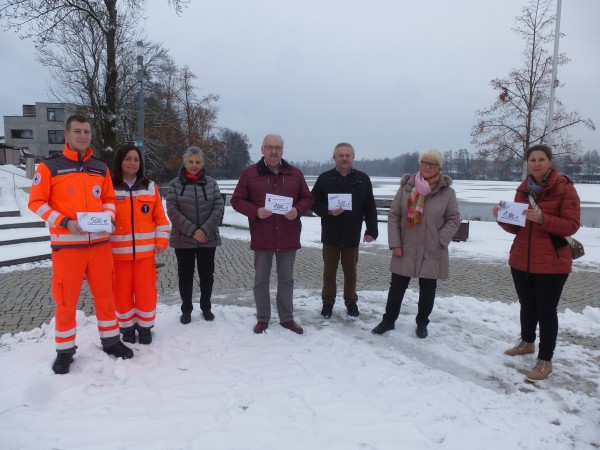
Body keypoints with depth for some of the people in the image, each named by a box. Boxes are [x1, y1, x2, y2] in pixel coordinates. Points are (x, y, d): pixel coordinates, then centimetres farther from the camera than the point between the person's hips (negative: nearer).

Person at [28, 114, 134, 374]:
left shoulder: (100, 168, 9)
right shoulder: (50, 166, -3)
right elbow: (36, 202, -4)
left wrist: (109, 217, -5)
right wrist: (64, 222, -17)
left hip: (100, 242, 4)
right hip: (67, 244, -3)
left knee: (105, 294, 12)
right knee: (66, 299, 5)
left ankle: (110, 340, 27)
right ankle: (65, 350, 21)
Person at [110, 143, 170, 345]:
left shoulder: (150, 187, 6)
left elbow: (160, 217, 7)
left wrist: (162, 240, 0)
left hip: (145, 249, 1)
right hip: (118, 251, -1)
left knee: (146, 290, 6)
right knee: (122, 291, 8)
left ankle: (145, 326, 23)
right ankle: (127, 327, 26)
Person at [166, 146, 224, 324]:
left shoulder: (211, 182, 3)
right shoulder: (175, 184, -1)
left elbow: (219, 207, -3)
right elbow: (172, 211, -8)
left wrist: (205, 230, -14)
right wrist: (192, 231, -16)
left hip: (208, 239, 1)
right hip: (183, 239, -1)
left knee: (207, 274, 10)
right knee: (185, 275, 9)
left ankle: (206, 308, 27)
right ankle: (186, 310, 23)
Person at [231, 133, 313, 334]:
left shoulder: (295, 173, 5)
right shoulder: (249, 173, -1)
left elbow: (307, 198, 10)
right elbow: (237, 200, 0)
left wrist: (297, 210, -12)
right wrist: (255, 211, -17)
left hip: (288, 237, 2)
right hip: (262, 237, -1)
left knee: (286, 279, 11)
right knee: (261, 279, 9)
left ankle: (287, 318, 25)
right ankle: (262, 318, 23)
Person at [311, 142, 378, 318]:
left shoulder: (363, 179, 1)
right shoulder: (324, 178, -2)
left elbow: (370, 208, 2)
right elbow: (314, 203, 0)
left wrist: (371, 230, -4)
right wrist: (328, 211, -18)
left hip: (352, 235, 1)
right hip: (330, 234, 0)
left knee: (350, 271, 14)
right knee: (329, 271, 11)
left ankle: (351, 301, 30)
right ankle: (328, 302, 26)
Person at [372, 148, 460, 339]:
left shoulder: (447, 192, -3)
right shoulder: (406, 187, -2)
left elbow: (454, 219, 1)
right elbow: (393, 215, -1)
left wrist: (440, 240, -11)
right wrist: (395, 243, -7)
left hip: (432, 252, 0)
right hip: (405, 248, 1)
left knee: (427, 289, 12)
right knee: (397, 286, 9)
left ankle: (422, 323, 30)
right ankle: (388, 320, 26)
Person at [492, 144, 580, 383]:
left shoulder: (565, 188, -9)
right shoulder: (523, 189, 7)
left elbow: (572, 225, -14)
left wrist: (542, 218, -28)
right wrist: (502, 218, -10)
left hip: (551, 263, -5)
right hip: (521, 260, 5)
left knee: (546, 310, 1)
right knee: (527, 305, 19)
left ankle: (545, 360, 14)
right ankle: (527, 342, 41)